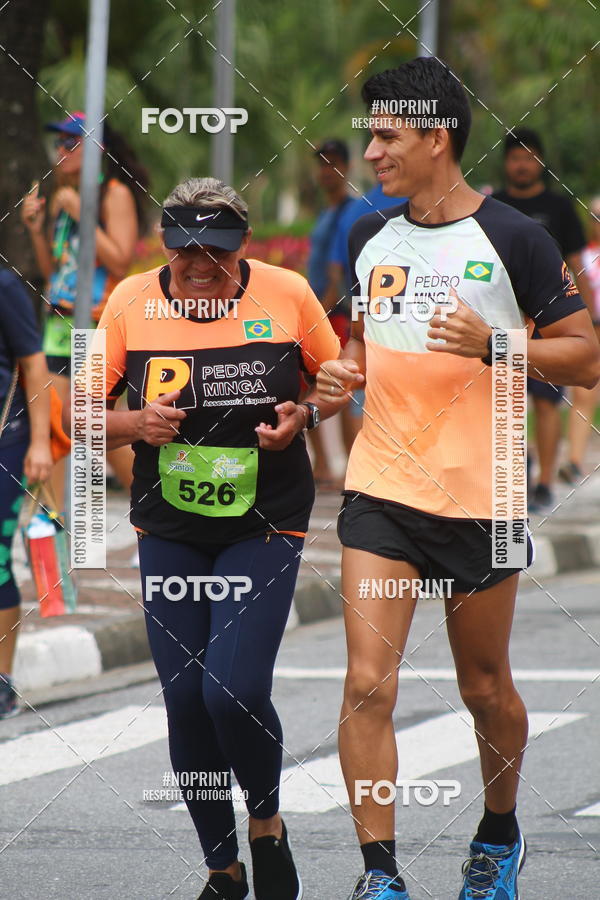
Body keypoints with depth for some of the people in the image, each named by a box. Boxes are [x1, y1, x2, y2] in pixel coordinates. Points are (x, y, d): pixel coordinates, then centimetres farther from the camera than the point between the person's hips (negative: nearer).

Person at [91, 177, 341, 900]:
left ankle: (266, 824, 13)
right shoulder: (130, 303, -4)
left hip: (264, 528, -2)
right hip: (167, 533, 2)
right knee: (185, 699, 1)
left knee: (234, 690, -17)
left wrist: (303, 414, -12)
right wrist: (138, 424, -16)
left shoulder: (287, 294, -6)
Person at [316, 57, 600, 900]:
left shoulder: (514, 239, -7)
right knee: (368, 685, -11)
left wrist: (491, 345, -19)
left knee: (486, 689, 11)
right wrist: (343, 371, 3)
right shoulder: (368, 237, 8)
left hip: (480, 497, -3)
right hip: (381, 491, 3)